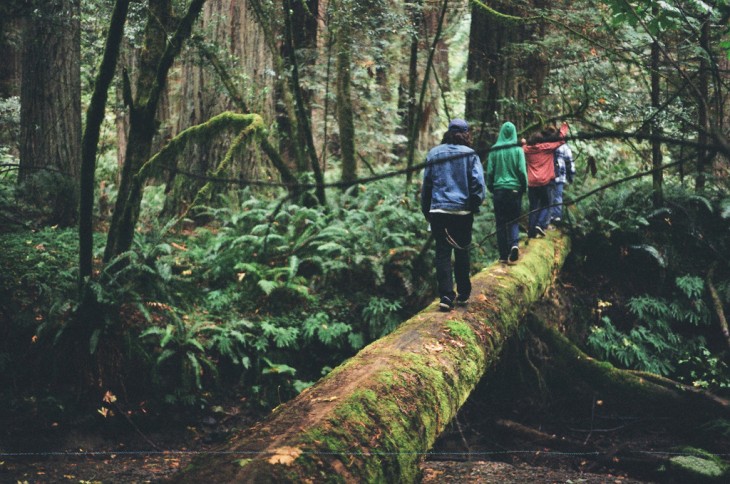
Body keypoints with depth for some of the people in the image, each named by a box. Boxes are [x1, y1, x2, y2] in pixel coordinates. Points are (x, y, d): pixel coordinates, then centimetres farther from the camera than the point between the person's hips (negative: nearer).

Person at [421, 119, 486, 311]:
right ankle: (463, 294, 20)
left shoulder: (433, 155, 7)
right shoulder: (470, 155, -2)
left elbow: (426, 185, 11)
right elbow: (478, 183, -9)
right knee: (462, 252, 12)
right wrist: (475, 205, 5)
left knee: (442, 252, 1)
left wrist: (426, 211, 18)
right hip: (462, 211, -1)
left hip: (438, 211, 1)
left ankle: (446, 296, -10)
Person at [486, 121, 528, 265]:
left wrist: (490, 188, 13)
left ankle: (504, 255, 4)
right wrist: (524, 187, 7)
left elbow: (489, 172, 0)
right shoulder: (518, 149, -4)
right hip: (515, 188, 0)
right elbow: (522, 171, -6)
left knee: (500, 222, 6)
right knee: (514, 220, 10)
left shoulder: (494, 150, -1)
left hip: (498, 189, 1)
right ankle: (514, 244, -17)